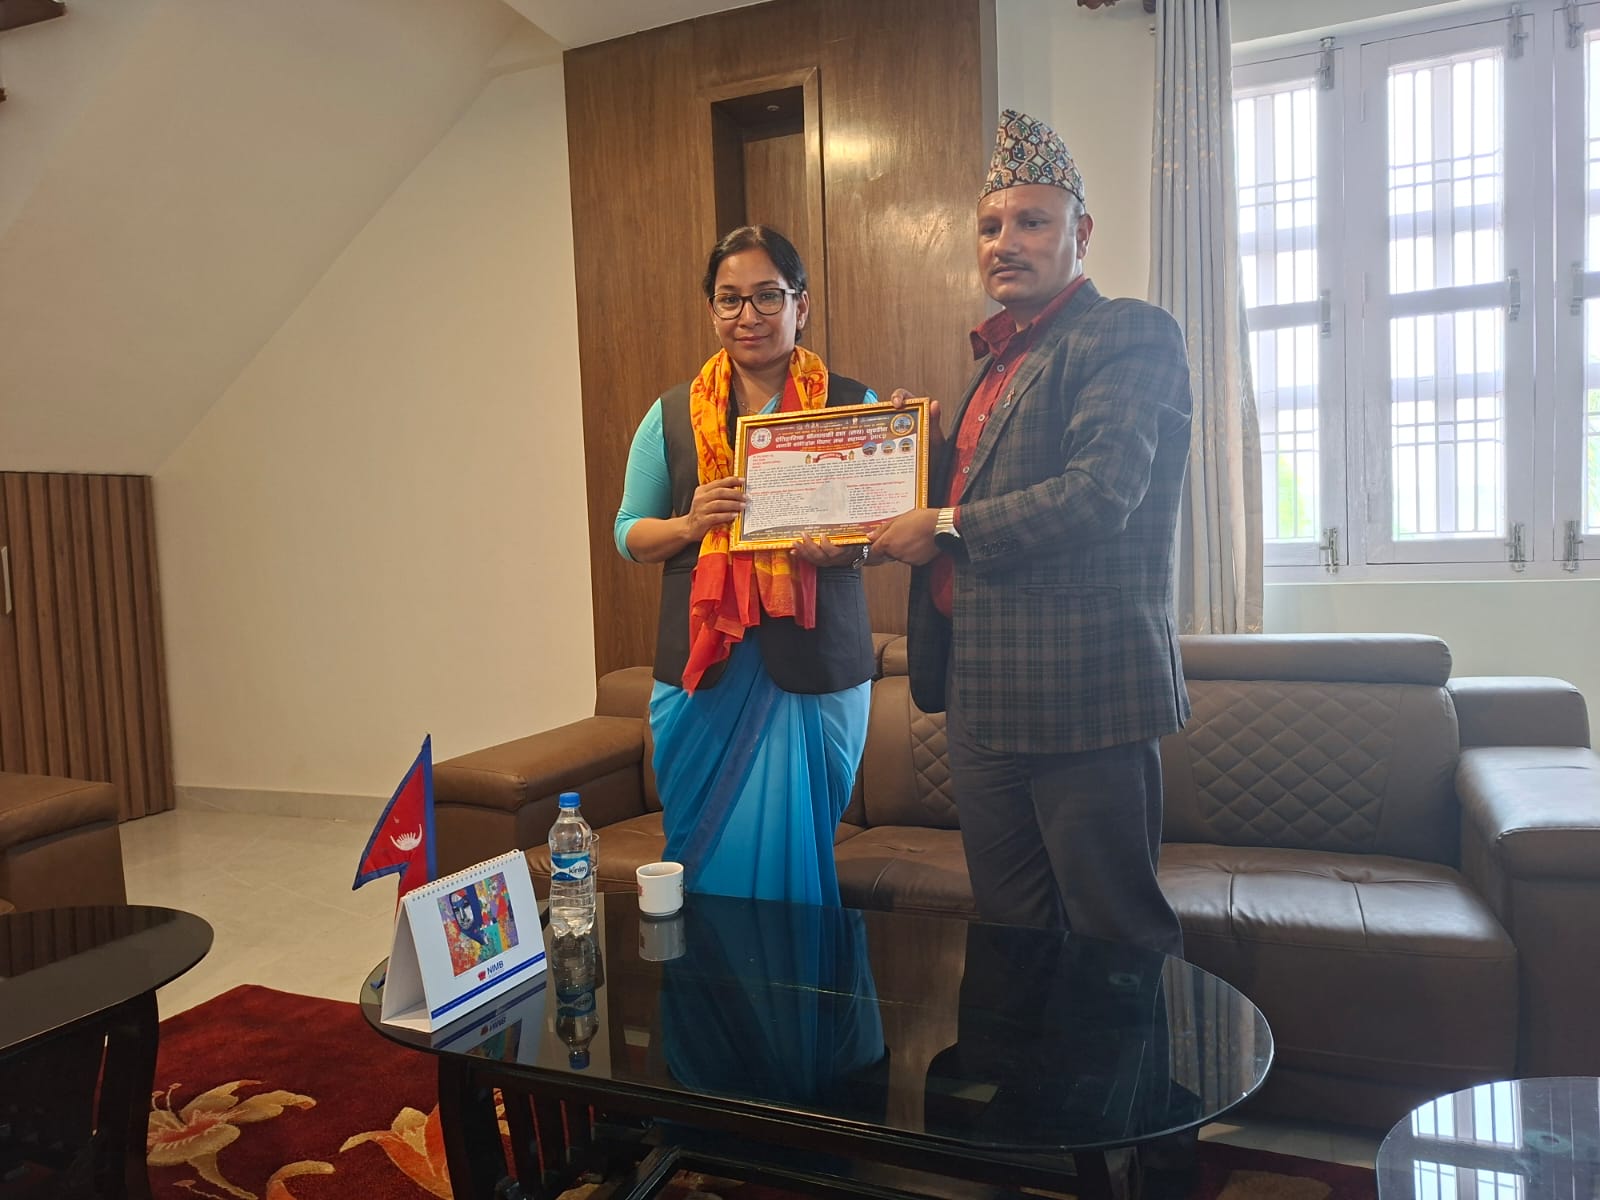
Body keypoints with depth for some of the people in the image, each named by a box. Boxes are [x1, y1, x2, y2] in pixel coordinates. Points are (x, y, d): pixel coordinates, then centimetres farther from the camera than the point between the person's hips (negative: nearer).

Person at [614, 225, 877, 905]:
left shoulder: (853, 407, 2)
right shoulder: (672, 415, 7)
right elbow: (629, 533, 11)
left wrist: (845, 546, -15)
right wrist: (690, 523, -9)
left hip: (817, 667, -1)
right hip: (703, 670, 2)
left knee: (797, 857, 6)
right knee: (705, 857, 11)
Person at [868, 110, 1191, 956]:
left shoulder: (1130, 334, -8)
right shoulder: (1000, 358, 18)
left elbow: (1098, 495, -22)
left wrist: (945, 528, -13)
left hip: (1081, 694, -8)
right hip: (986, 694, 9)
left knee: (1116, 941, 5)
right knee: (1010, 940, 19)